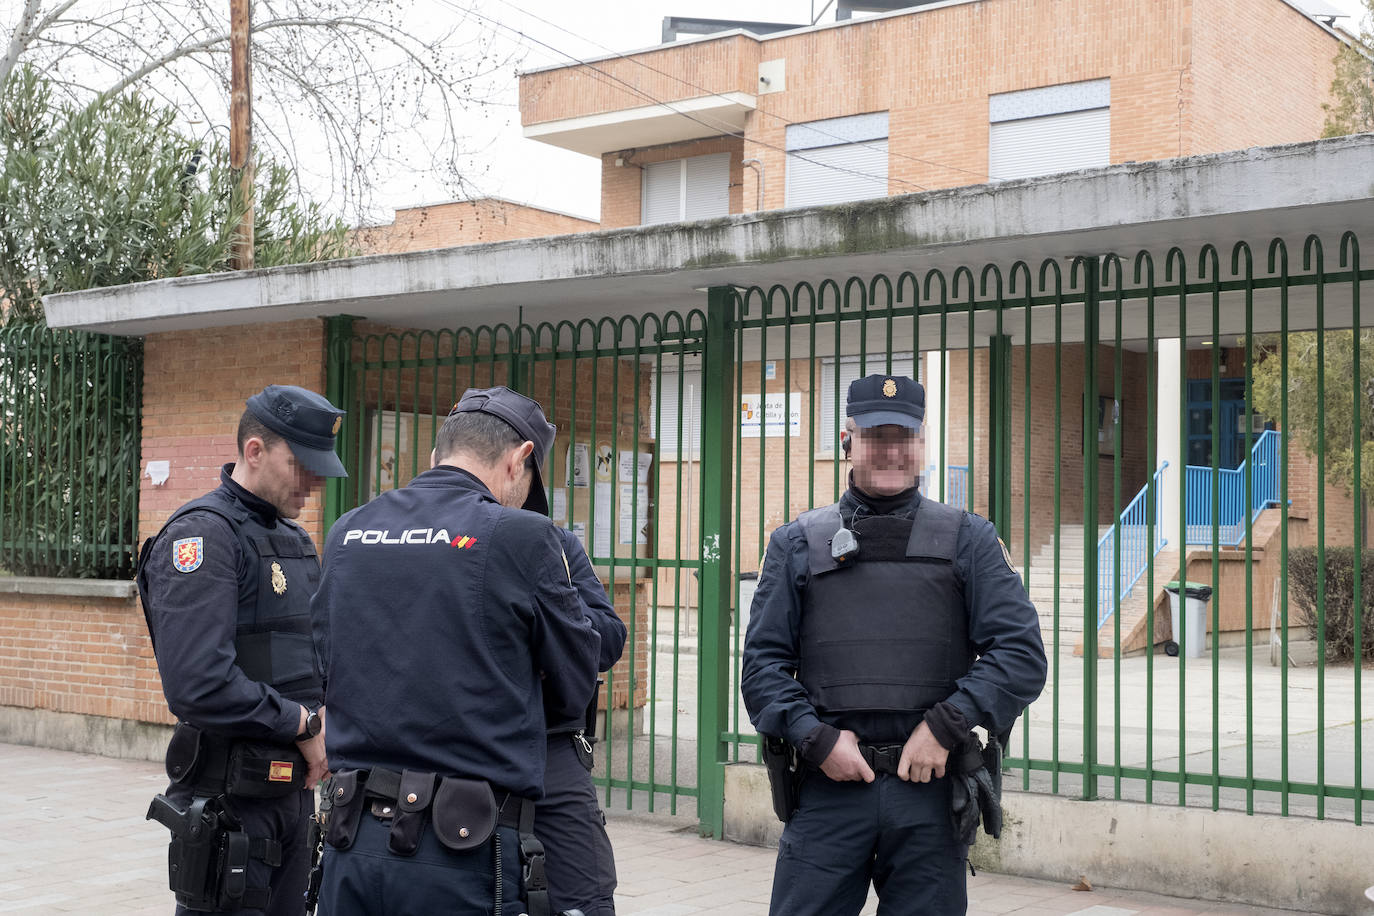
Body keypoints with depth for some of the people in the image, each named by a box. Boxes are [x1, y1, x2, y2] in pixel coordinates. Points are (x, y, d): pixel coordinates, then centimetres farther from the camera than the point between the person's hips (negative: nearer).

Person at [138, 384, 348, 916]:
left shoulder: (294, 539, 14)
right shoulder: (203, 534, -15)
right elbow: (198, 687, -26)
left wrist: (325, 712, 0)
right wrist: (303, 724, -16)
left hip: (293, 786, 8)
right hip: (229, 798, -8)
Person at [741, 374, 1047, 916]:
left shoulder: (968, 540, 8)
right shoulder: (798, 543, 10)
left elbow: (1022, 655, 1)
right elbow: (763, 662, 6)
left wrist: (946, 727, -10)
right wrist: (816, 739, -8)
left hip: (933, 789, 0)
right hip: (829, 786, 0)